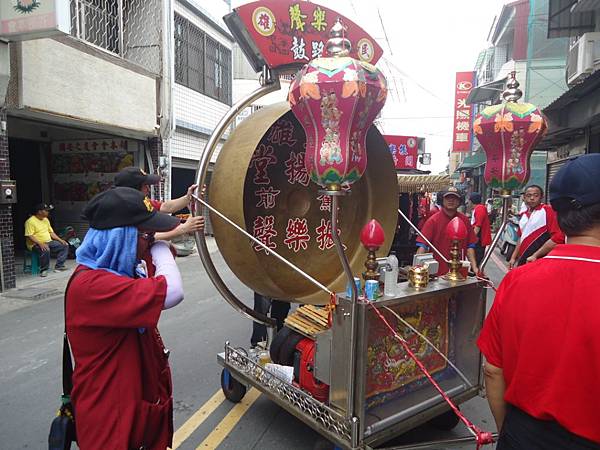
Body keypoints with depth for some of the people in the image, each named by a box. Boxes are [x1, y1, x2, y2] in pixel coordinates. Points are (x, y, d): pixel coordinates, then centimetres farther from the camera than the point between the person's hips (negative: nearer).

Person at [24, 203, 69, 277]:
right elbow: (29, 236, -19)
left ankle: (59, 266, -6)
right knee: (46, 250, -38)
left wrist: (60, 240, 5)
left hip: (49, 242, 9)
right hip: (36, 244, -8)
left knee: (65, 245, -4)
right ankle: (43, 270, -20)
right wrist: (40, 244, -31)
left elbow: (51, 232, 19)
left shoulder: (46, 220, 15)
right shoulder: (30, 221, -11)